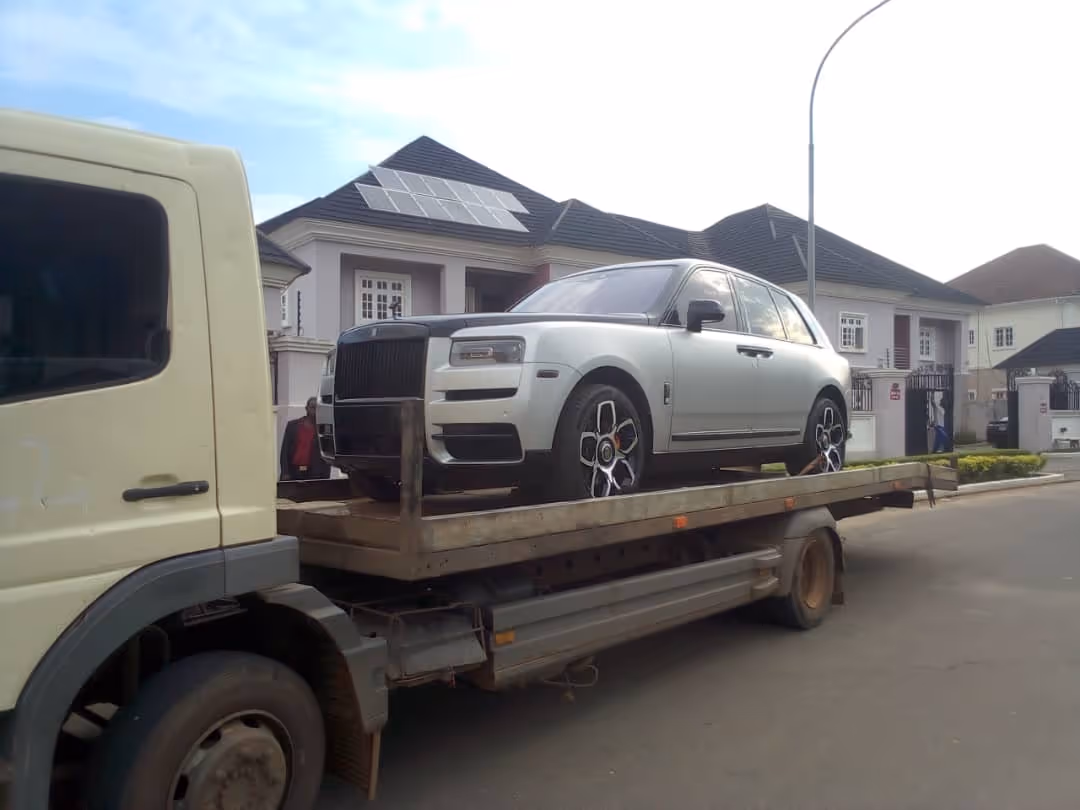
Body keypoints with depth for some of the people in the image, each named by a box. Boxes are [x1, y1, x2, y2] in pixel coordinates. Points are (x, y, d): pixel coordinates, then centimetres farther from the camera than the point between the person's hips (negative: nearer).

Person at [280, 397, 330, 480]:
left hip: (314, 474, -1)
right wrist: (285, 472, -4)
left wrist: (325, 476, -8)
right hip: (293, 473, 1)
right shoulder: (293, 425, 10)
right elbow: (285, 450, 6)